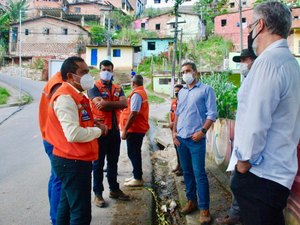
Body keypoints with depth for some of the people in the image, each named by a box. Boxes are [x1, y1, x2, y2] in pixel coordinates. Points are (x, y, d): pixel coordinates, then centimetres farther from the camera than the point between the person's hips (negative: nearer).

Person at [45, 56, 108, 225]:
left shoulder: (76, 95, 13)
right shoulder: (65, 97, -20)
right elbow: (73, 134, -30)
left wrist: (94, 124, 2)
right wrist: (97, 131, -13)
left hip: (73, 160, 11)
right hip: (73, 162, -11)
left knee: (68, 205, 22)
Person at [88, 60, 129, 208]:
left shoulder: (118, 89, 12)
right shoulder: (94, 87, -4)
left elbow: (124, 104, -7)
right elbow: (100, 104, -21)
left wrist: (106, 103, -15)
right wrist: (115, 104, -8)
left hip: (114, 130, 5)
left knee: (113, 162, 16)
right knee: (98, 163, 4)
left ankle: (114, 189, 29)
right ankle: (98, 193, 14)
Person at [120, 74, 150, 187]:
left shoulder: (136, 94, -17)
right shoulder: (142, 92, 15)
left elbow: (133, 114, -24)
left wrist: (125, 130, -22)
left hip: (134, 129, -10)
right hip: (140, 128, 10)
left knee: (133, 153, -2)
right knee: (135, 153, 18)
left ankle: (138, 179, 6)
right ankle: (137, 176, 28)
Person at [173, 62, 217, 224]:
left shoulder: (206, 90, -3)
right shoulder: (181, 92, 15)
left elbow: (212, 114, -7)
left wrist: (202, 131, -16)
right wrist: (174, 131, 9)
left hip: (196, 139, -6)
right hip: (181, 138, 6)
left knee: (199, 173, -6)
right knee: (187, 172, 13)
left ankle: (204, 209, 2)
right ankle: (191, 200, 26)